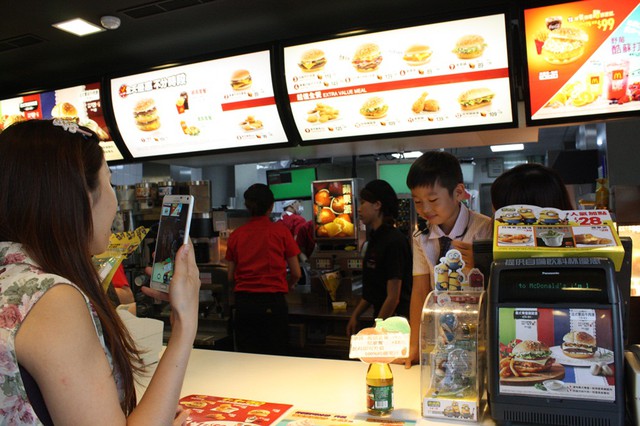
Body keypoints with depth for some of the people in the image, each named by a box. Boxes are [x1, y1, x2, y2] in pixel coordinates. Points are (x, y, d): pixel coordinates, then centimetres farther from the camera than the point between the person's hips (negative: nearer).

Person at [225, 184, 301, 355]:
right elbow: (296, 274, 2)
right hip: (273, 303, -2)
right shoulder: (281, 231, -1)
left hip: (243, 303, 2)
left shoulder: (235, 235, 5)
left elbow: (230, 278, 8)